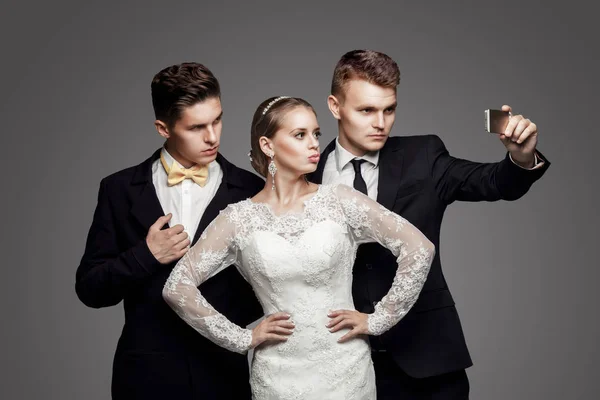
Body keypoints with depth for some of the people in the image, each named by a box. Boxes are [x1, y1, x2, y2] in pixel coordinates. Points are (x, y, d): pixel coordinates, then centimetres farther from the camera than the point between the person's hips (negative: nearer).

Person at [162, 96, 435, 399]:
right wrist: (242, 338, -4)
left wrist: (377, 320, -3)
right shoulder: (238, 218, -4)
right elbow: (177, 287, -3)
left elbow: (420, 249, -3)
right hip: (278, 374, 0)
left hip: (345, 367, 0)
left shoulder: (340, 201, -4)